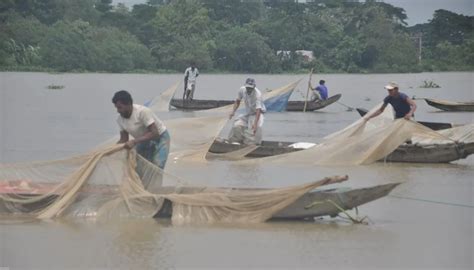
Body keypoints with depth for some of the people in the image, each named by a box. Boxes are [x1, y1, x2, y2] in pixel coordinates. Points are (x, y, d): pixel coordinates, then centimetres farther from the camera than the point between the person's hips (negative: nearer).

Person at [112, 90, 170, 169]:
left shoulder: (142, 112, -31)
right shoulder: (120, 119, -10)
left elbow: (154, 133, -36)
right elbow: (124, 140, 0)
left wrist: (134, 142, -43)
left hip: (159, 138, -7)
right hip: (143, 141, 7)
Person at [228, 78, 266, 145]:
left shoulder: (257, 94, -33)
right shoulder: (242, 90, -15)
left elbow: (258, 110, -40)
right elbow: (237, 101, 3)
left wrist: (255, 124, -51)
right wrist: (233, 112, -13)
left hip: (257, 113, -6)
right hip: (247, 113, 6)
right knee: (237, 125, -9)